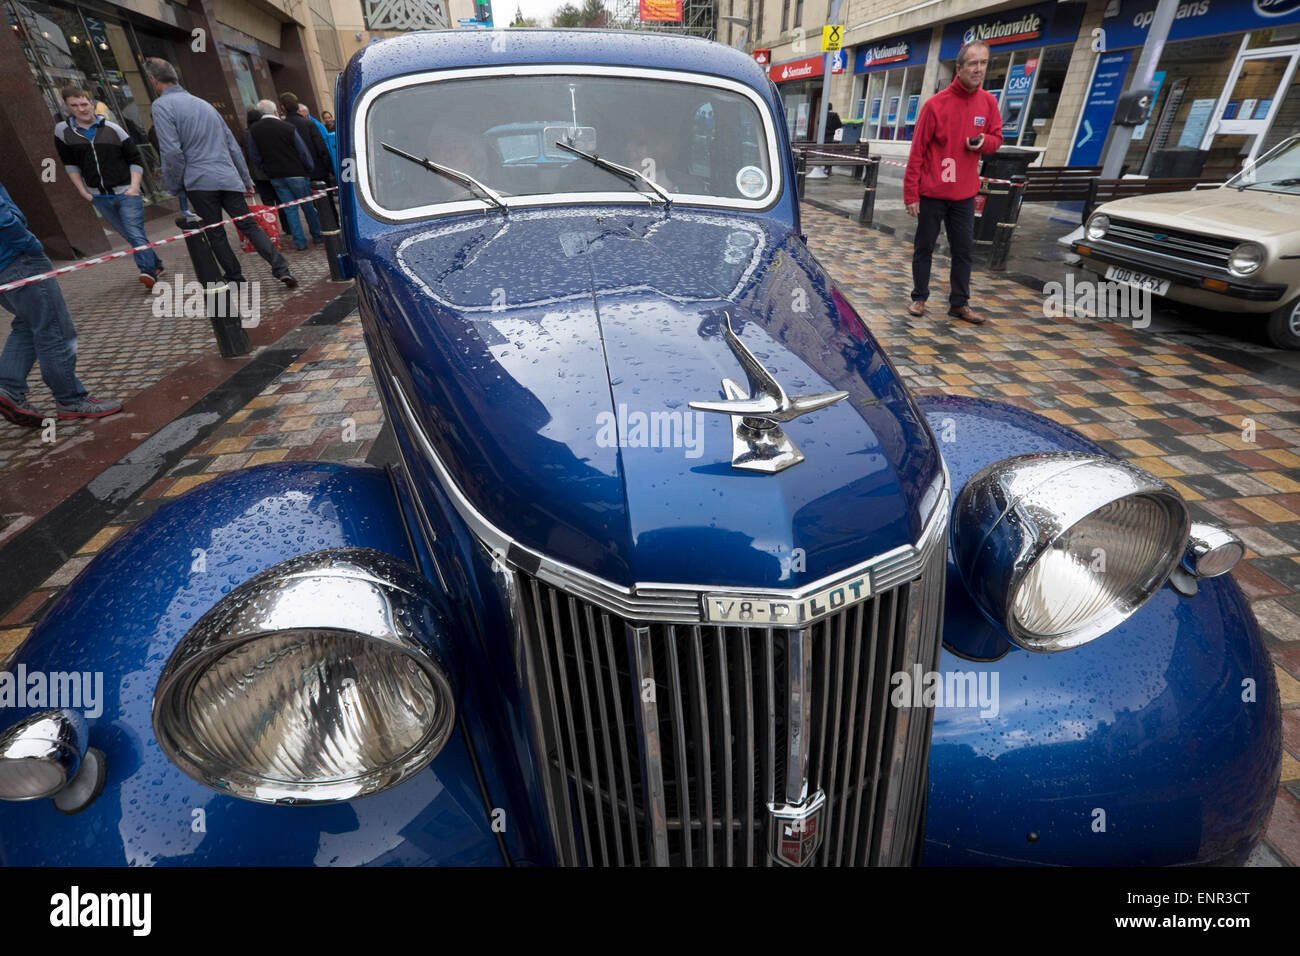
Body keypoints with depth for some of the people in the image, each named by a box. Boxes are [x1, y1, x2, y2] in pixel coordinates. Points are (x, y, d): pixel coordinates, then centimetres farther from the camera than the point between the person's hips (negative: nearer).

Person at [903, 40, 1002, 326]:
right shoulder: (935, 104, -8)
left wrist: (984, 141, -9)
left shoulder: (988, 102, 6)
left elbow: (996, 137, 17)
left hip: (964, 193, 4)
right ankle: (919, 298, 18)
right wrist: (911, 194, -12)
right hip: (932, 192, -4)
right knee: (924, 248, 4)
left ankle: (959, 303, 14)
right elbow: (917, 152, -8)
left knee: (963, 249, 6)